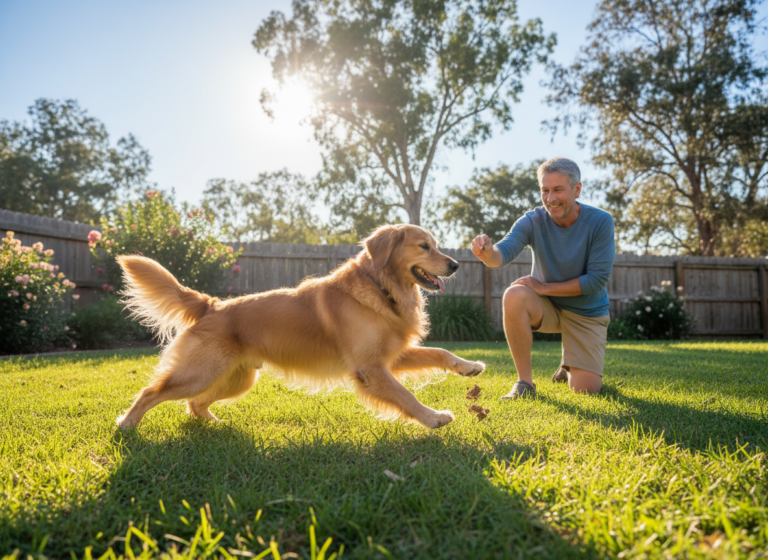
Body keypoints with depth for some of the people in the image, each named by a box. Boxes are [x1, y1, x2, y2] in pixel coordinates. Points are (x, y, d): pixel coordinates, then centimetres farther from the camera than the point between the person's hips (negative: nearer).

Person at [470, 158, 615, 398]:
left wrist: (544, 287, -21)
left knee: (586, 389, -10)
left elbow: (598, 279, -19)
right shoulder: (533, 221, -15)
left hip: (587, 312, -1)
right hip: (547, 306, 1)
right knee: (514, 295, -33)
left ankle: (569, 365, 30)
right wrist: (488, 253, -55)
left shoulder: (600, 221, -17)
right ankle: (525, 381, -18)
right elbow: (505, 251, -31)